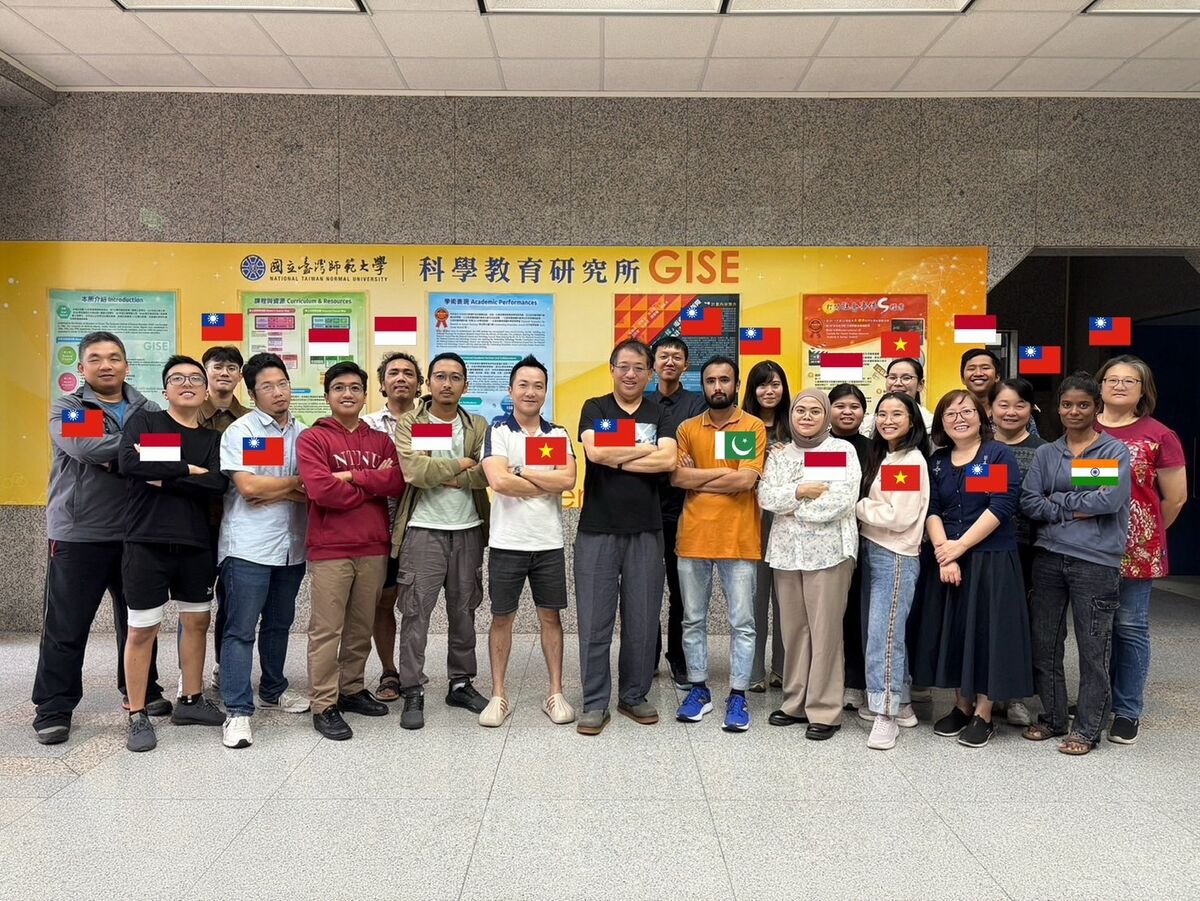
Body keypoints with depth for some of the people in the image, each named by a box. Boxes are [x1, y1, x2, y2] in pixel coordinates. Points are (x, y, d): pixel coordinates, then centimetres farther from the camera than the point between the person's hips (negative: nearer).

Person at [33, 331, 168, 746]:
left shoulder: (148, 410, 9)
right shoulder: (66, 408, -1)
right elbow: (87, 449, -21)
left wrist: (115, 459, -16)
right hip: (78, 534, -3)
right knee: (66, 626, 2)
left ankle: (142, 690, 29)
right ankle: (54, 708, 13)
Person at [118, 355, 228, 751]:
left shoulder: (212, 438, 8)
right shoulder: (144, 420, 0)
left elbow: (217, 485, -10)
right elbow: (128, 462, -20)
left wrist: (162, 478, -16)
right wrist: (188, 470, -16)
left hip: (196, 544, 4)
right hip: (147, 543, -4)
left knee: (197, 621, 13)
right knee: (142, 629, 2)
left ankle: (191, 701, 30)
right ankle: (138, 716, 15)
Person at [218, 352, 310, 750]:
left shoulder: (303, 433, 9)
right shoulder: (240, 431, -4)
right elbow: (248, 486, -15)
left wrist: (278, 493, -14)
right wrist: (296, 483, -4)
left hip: (291, 546, 5)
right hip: (248, 548, -5)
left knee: (279, 624, 18)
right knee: (241, 629, -3)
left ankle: (273, 690, 34)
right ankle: (237, 712, 1)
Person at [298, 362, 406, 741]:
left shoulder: (381, 441, 12)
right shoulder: (312, 439, -1)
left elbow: (397, 482, -5)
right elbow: (321, 490, -16)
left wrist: (351, 475, -14)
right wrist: (374, 483, -7)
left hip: (374, 548, 4)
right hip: (329, 550, -4)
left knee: (361, 627, 12)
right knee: (327, 630, -2)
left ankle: (352, 689, 26)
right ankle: (323, 706, 6)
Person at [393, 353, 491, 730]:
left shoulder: (478, 426, 7)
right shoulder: (408, 423, -1)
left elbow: (488, 473, -9)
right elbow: (414, 469, -18)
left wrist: (440, 475, -13)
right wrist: (461, 464, -9)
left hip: (468, 530, 4)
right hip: (423, 531, -3)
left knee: (464, 612, 13)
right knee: (416, 613, -2)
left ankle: (461, 684, 26)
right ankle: (413, 693, 7)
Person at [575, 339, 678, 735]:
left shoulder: (659, 413, 9)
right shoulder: (595, 408, 5)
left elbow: (668, 461, -8)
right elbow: (596, 451, -14)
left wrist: (616, 459, -10)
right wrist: (649, 449, -7)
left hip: (645, 532, 2)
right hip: (597, 531, -2)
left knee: (642, 620, 8)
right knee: (595, 621, 2)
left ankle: (634, 695, 23)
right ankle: (595, 703, 12)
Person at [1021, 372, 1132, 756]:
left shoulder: (1115, 450, 0)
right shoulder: (1046, 453, 11)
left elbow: (1112, 499, -14)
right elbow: (1029, 502, 1)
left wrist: (1056, 500, -7)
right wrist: (1075, 511, -10)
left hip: (1096, 561, -4)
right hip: (1049, 556, 4)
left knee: (1093, 648, 2)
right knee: (1044, 641, 10)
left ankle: (1087, 728, 15)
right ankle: (1051, 717, 26)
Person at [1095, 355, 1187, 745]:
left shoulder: (1158, 436, -4)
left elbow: (1175, 498, 3)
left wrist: (1148, 532, 11)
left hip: (1135, 550, -3)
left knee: (1130, 627, 4)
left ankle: (1127, 711, 16)